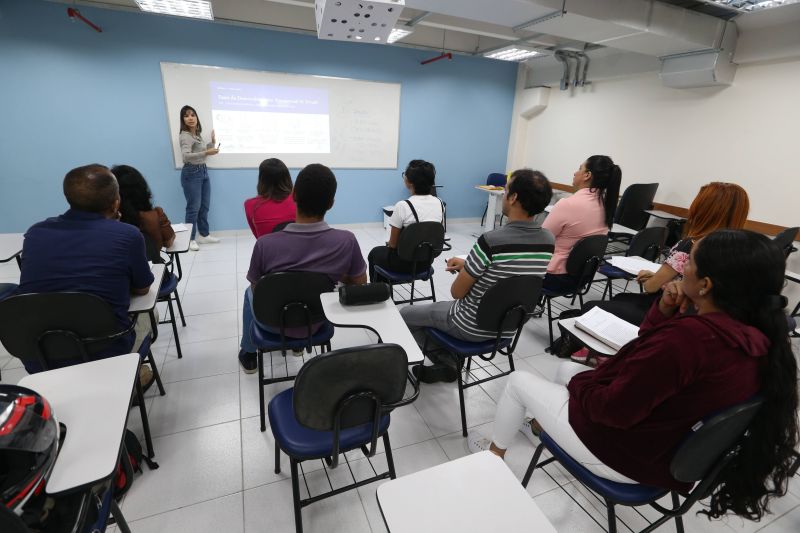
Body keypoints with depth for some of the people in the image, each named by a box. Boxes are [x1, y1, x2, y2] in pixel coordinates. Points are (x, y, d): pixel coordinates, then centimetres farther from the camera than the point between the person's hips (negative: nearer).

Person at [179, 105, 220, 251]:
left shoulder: (198, 134, 12)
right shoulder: (185, 136, -14)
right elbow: (186, 156, -29)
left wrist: (212, 143, 16)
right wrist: (206, 153, -37)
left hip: (203, 171, 9)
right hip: (192, 173, -9)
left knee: (205, 206, 12)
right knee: (193, 207, -6)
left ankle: (204, 235, 22)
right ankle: (190, 239, 3)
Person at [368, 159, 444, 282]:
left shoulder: (403, 206, -25)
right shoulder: (439, 203, -6)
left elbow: (393, 243, -16)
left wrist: (389, 243, 9)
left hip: (404, 262, -6)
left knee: (374, 253, 28)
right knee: (385, 249, 34)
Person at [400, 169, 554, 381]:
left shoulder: (491, 241, -29)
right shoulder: (549, 241, -9)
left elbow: (457, 292, -17)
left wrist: (464, 270, 5)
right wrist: (469, 265, 8)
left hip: (473, 326, -7)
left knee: (405, 314, 14)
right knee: (442, 306, 31)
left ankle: (442, 361, 15)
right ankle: (447, 363, 26)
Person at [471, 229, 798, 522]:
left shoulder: (687, 337, -36)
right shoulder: (755, 337, -7)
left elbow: (612, 409, -28)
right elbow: (654, 351, 6)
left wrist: (578, 384, -8)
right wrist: (666, 312, -12)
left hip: (626, 453, -8)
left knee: (518, 381, 11)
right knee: (567, 368, 26)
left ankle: (496, 452, 37)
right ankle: (546, 424, 51)